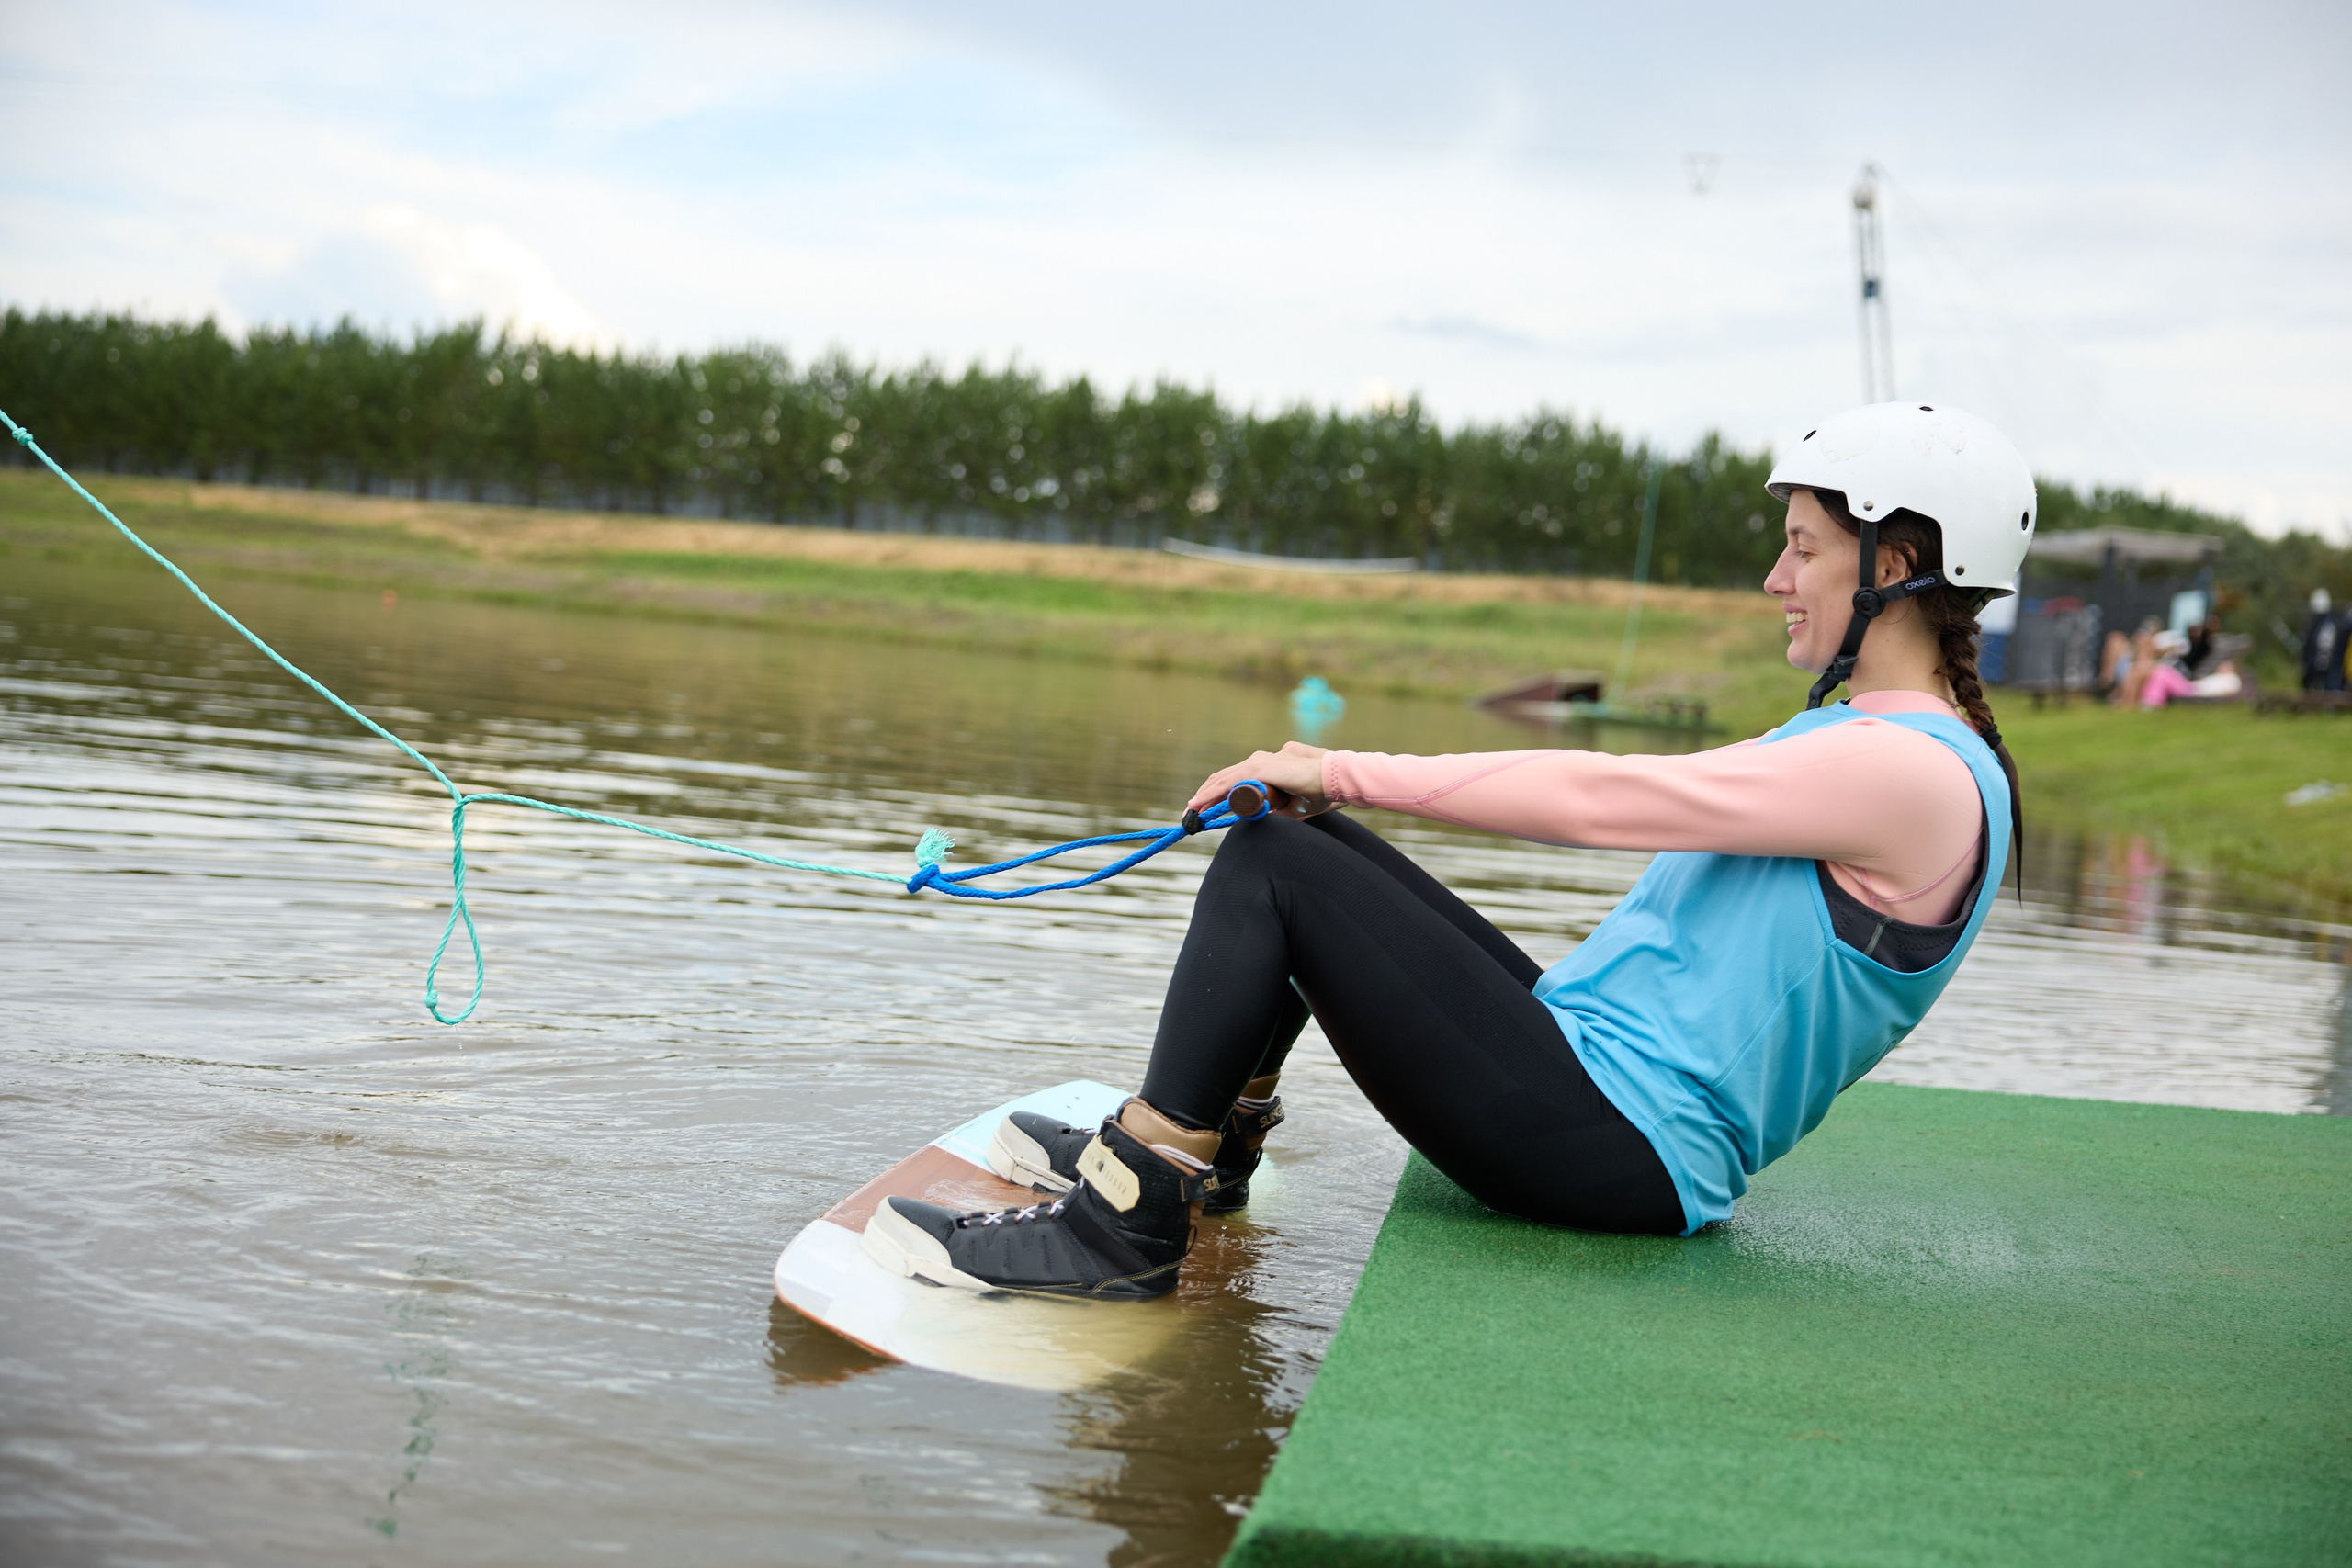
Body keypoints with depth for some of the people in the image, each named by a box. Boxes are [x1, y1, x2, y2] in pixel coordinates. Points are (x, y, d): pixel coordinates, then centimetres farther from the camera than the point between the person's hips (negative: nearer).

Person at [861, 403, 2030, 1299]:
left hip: (1621, 1145, -10)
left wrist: (1348, 773, -12)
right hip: (1591, 1061, 10)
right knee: (1298, 837, 12)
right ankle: (1204, 1147, 25)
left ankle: (1125, 1227, -9)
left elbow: (1601, 796, -18)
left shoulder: (1918, 772, -15)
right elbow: (1619, 802, 15)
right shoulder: (1856, 739, 17)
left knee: (1270, 867, -13)